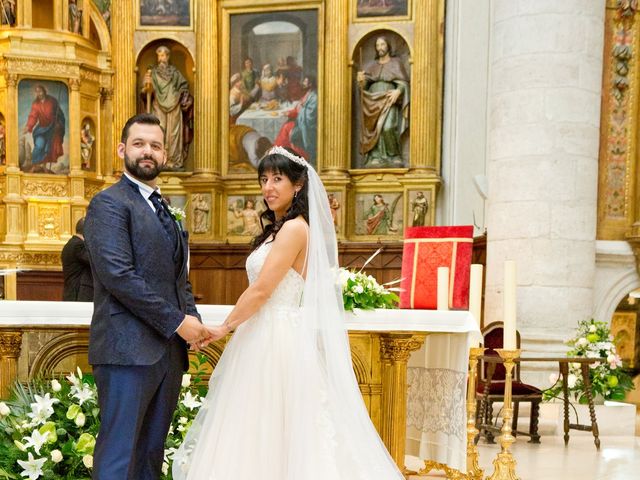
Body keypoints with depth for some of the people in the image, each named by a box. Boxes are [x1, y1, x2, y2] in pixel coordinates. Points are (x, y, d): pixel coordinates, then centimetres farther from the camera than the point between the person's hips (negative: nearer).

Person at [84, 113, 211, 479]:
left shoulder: (165, 211, 22)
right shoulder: (109, 203, -5)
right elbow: (118, 274, -16)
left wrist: (194, 321, 5)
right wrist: (177, 322, -14)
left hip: (170, 351, 8)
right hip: (129, 350, -8)